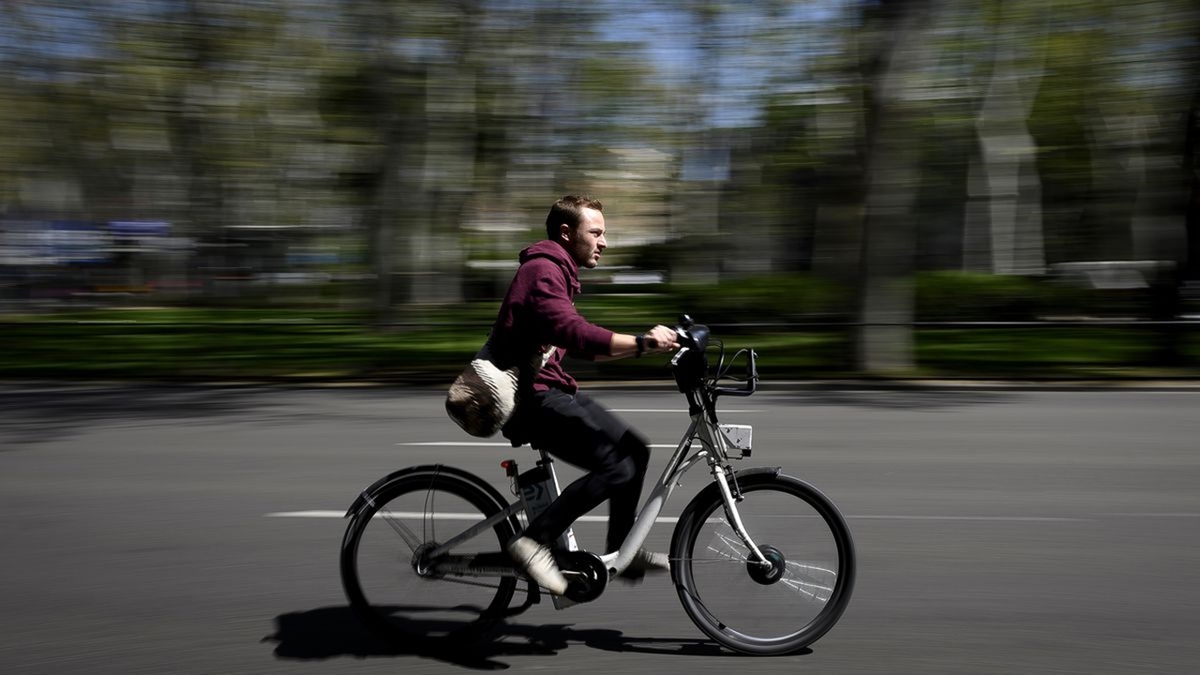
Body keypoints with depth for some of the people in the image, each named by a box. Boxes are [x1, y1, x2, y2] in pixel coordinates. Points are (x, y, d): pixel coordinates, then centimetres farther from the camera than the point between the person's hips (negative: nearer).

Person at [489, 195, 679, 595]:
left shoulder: (556, 271, 22)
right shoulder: (542, 269, -13)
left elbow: (582, 345, 21)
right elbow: (571, 333, -29)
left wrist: (648, 344, 12)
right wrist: (642, 343, -31)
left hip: (548, 389, 10)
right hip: (530, 397, -10)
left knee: (634, 450, 7)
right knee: (616, 467, -19)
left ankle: (622, 553, 17)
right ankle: (533, 540, -13)